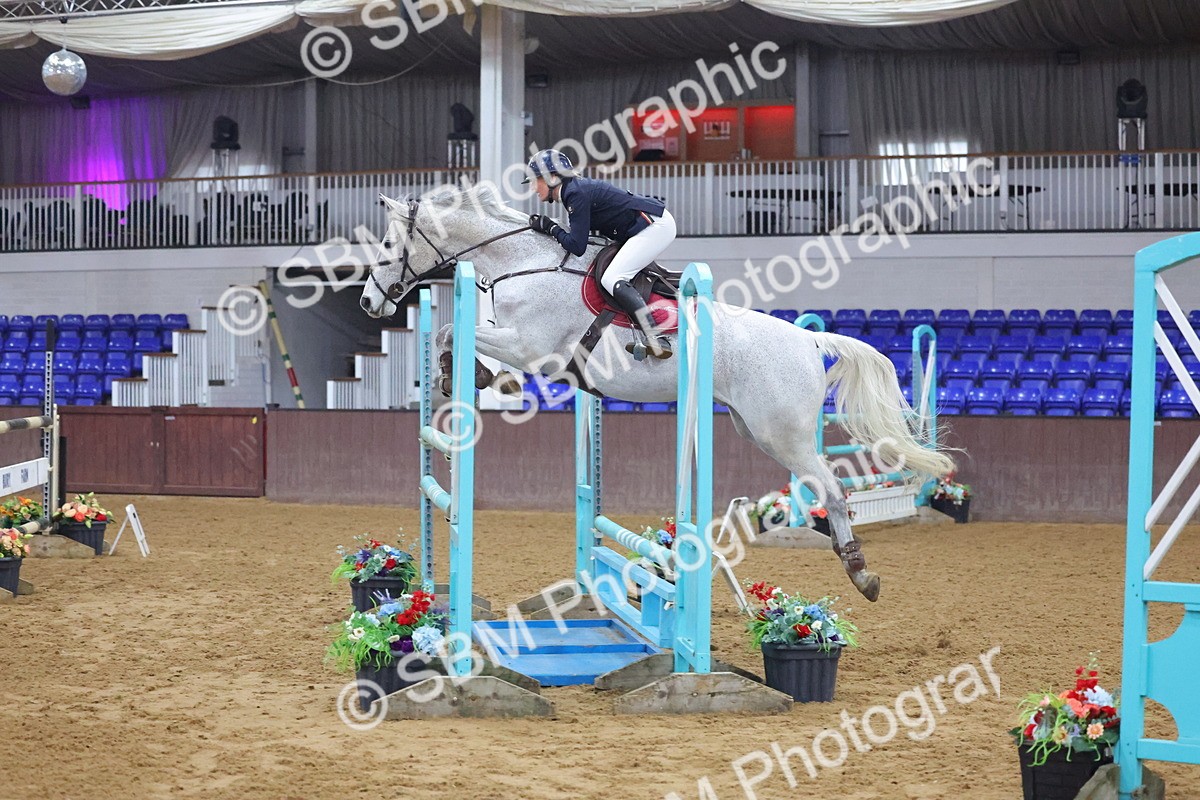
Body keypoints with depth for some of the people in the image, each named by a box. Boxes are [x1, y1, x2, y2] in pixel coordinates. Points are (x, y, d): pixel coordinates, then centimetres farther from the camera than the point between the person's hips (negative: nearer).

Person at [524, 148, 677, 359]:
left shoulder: (576, 193, -15)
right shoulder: (576, 188, 14)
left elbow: (577, 246, -17)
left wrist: (551, 228, -4)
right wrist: (550, 226, 13)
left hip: (656, 226, -11)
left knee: (611, 279, -18)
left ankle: (658, 340, -28)